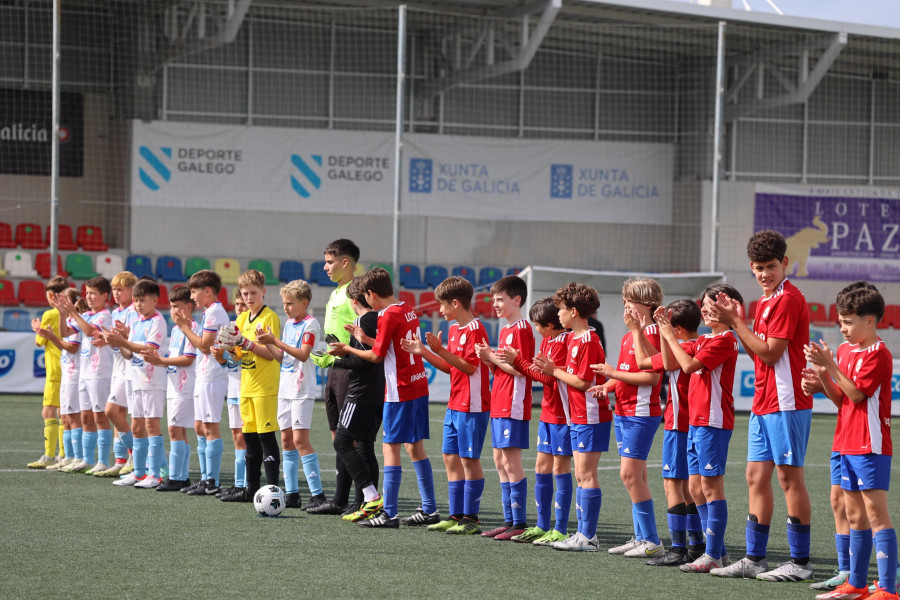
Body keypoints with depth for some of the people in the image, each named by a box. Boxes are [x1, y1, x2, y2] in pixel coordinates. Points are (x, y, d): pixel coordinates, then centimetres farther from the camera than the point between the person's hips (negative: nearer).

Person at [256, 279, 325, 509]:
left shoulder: (310, 324, -8)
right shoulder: (289, 324, 15)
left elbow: (303, 353, -19)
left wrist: (276, 341, -21)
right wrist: (268, 344, 1)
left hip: (302, 389, -8)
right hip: (285, 387, 8)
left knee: (300, 439, -13)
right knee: (286, 439, 7)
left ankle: (317, 494, -11)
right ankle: (292, 494, 10)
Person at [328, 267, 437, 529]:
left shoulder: (388, 315, -14)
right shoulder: (408, 310, 11)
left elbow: (377, 355, -12)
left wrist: (348, 349, -1)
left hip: (400, 390, -9)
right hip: (419, 385, 9)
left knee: (390, 448, -5)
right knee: (415, 447, 13)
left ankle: (389, 514, -6)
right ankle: (429, 509, 14)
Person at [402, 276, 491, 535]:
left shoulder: (475, 330, -14)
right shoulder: (454, 329, 14)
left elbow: (469, 366, -20)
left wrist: (441, 350, -23)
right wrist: (423, 352, 12)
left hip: (472, 406, -9)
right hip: (455, 405, 9)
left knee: (469, 459, -4)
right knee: (451, 457, 10)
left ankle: (471, 518, 1)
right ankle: (456, 515, 15)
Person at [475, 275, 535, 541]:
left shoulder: (522, 329, -12)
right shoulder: (505, 329, 17)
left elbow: (521, 369, -19)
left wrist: (492, 357, -15)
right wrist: (490, 360, 3)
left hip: (513, 406, -10)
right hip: (499, 405, 10)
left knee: (511, 463, -8)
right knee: (501, 463, 11)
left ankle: (520, 523, -5)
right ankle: (509, 521, 16)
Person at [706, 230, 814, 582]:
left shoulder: (788, 300, -13)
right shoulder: (766, 301, 17)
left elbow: (770, 353, -16)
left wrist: (736, 323, -12)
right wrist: (736, 322, 5)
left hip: (787, 403, -10)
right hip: (763, 403, 10)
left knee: (789, 476, -6)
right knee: (756, 476, 9)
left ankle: (800, 563, -1)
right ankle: (754, 559, 14)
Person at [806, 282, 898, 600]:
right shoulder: (845, 350, 13)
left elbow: (856, 393, -18)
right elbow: (840, 397, 13)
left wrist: (831, 365, -19)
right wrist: (822, 375, -3)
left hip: (871, 446, -9)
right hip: (848, 444, 9)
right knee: (855, 515, 14)